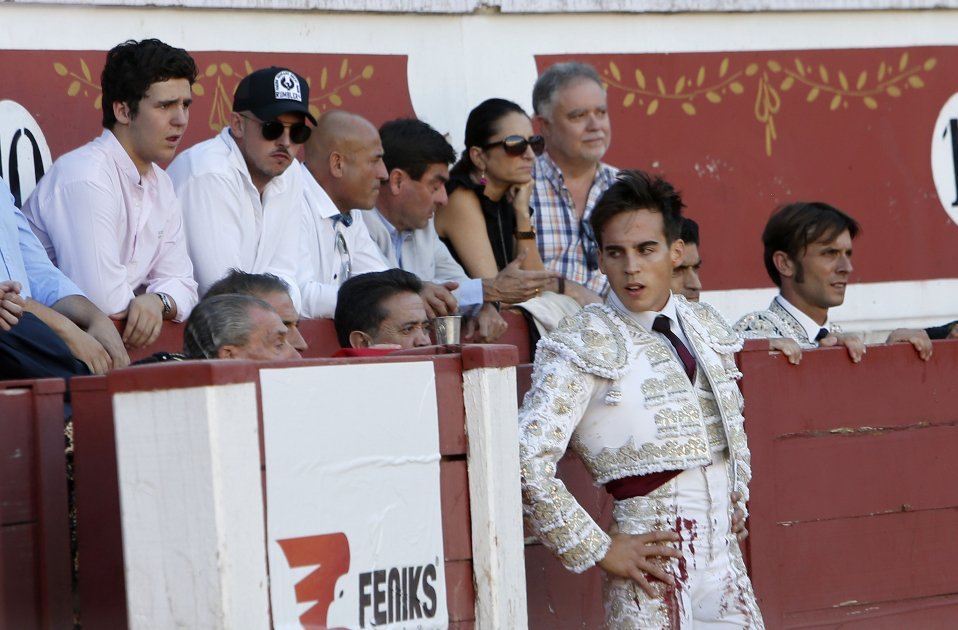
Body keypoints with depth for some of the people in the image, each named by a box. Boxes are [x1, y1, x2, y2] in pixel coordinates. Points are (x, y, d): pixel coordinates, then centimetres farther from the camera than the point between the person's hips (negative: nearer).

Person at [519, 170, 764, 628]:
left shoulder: (707, 327, 12)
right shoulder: (584, 345, -8)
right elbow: (526, 463, -16)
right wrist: (599, 551, -12)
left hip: (724, 552, 6)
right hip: (656, 560, -6)